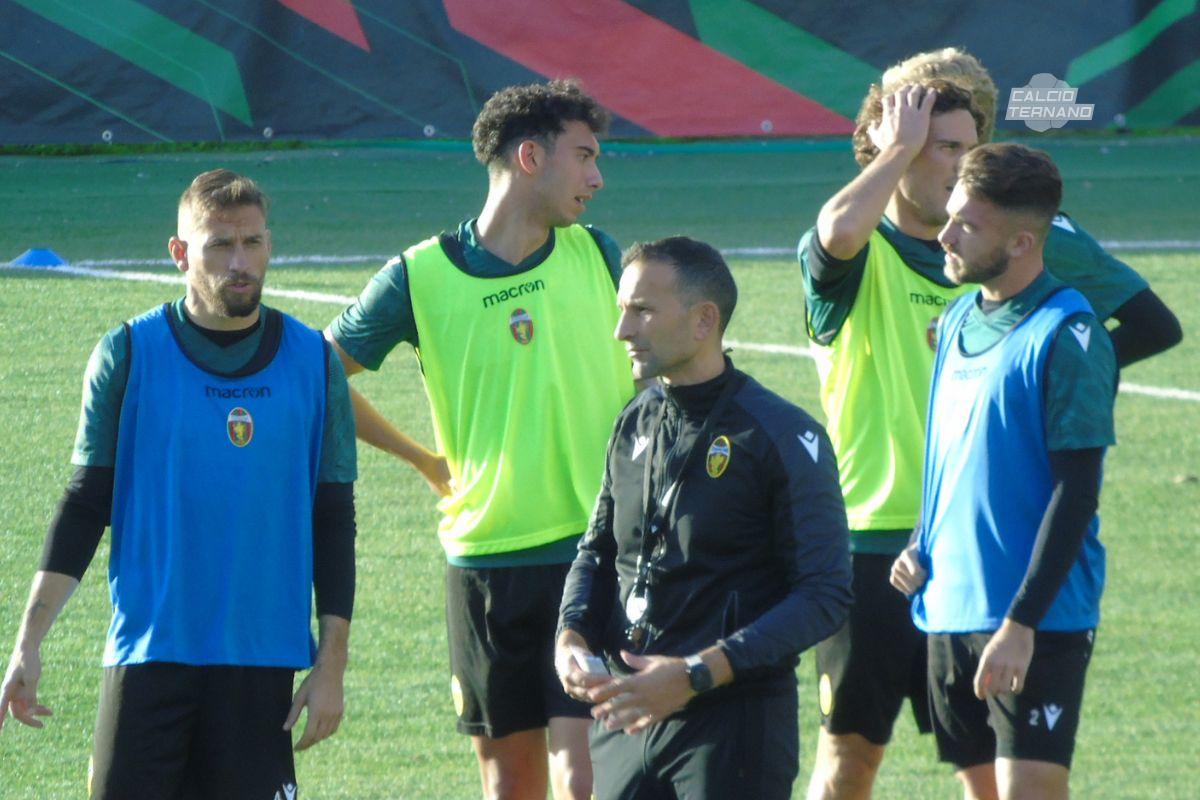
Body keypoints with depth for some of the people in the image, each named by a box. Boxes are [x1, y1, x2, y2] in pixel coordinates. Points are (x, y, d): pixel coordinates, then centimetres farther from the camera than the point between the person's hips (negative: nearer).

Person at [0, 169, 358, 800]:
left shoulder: (313, 361, 5)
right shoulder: (128, 355, 1)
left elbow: (333, 523, 8)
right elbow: (86, 506, 4)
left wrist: (331, 665, 3)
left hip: (263, 661, 1)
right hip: (147, 654, -1)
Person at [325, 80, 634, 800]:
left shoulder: (598, 257, 4)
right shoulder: (421, 277, -3)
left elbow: (652, 377, 18)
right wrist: (427, 462, 11)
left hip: (595, 555, 0)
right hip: (484, 558, 0)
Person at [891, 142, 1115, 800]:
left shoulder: (1066, 338, -13)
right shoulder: (960, 321, 11)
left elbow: (1077, 492, -15)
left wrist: (1022, 622, -19)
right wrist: (921, 546, 6)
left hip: (1039, 621, -7)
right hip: (951, 611, 8)